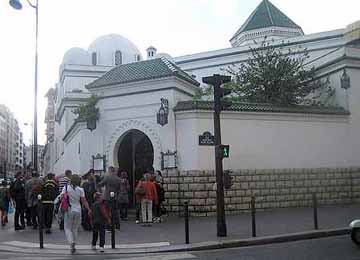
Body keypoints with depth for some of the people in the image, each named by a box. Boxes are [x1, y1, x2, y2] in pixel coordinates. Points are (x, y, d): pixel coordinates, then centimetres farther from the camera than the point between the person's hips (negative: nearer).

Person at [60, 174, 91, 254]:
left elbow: (62, 197, -10)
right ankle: (73, 246, 20)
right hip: (78, 210, 1)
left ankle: (71, 242, -16)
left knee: (67, 228, 8)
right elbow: (84, 201, -5)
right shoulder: (80, 189, -3)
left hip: (68, 210, -1)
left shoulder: (66, 187, -4)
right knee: (75, 229, 15)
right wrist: (89, 209, 0)